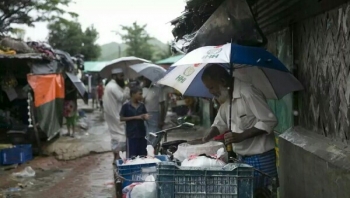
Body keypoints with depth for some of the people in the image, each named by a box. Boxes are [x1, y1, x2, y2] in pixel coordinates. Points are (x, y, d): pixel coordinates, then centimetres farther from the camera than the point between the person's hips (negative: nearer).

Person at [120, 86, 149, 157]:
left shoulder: (142, 105, 5)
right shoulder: (126, 106, -8)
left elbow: (145, 116, 10)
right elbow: (121, 118, -8)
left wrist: (145, 117, -15)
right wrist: (135, 117, -14)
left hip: (142, 133, 5)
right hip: (131, 134, -4)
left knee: (143, 155, 10)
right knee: (132, 156, 0)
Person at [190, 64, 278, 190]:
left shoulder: (248, 93, -20)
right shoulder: (227, 98, 9)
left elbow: (269, 121, -21)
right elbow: (220, 122, 20)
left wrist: (241, 136, -24)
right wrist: (206, 139, 4)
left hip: (260, 157, -8)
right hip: (242, 157, 8)